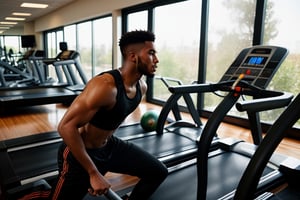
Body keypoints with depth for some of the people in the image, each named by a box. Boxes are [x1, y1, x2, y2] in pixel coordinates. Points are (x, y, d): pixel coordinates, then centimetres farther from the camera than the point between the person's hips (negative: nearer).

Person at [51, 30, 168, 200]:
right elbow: (66, 126, -31)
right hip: (80, 152, -7)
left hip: (109, 145, 8)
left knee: (159, 173, 7)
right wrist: (94, 173, -29)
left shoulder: (141, 86, -5)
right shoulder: (105, 86, -31)